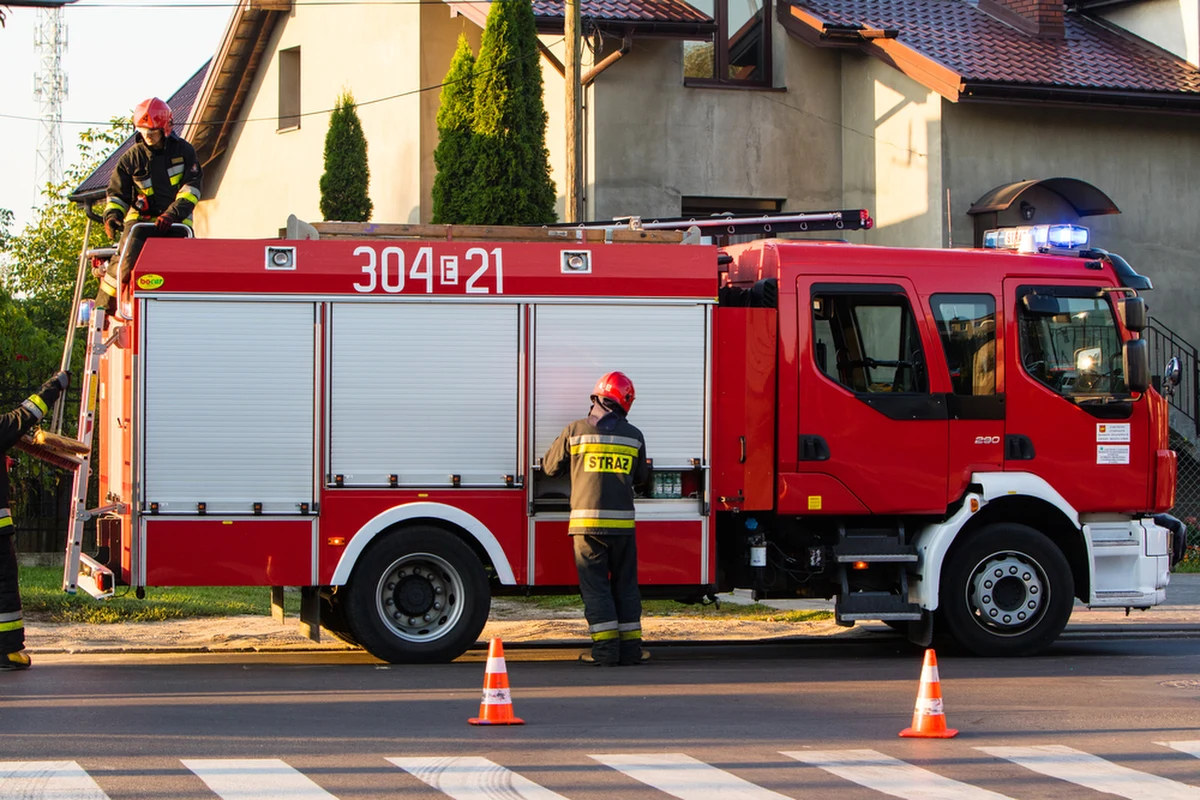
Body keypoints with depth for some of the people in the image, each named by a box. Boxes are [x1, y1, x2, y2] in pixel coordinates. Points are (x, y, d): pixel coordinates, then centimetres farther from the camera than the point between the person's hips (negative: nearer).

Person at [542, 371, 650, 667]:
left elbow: (550, 467, 9)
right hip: (622, 521, 1)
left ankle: (605, 649, -2)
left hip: (587, 520, -1)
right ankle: (630, 647, 11)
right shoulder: (633, 436, 5)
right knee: (625, 585, 11)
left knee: (595, 586, 3)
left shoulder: (575, 431, -1)